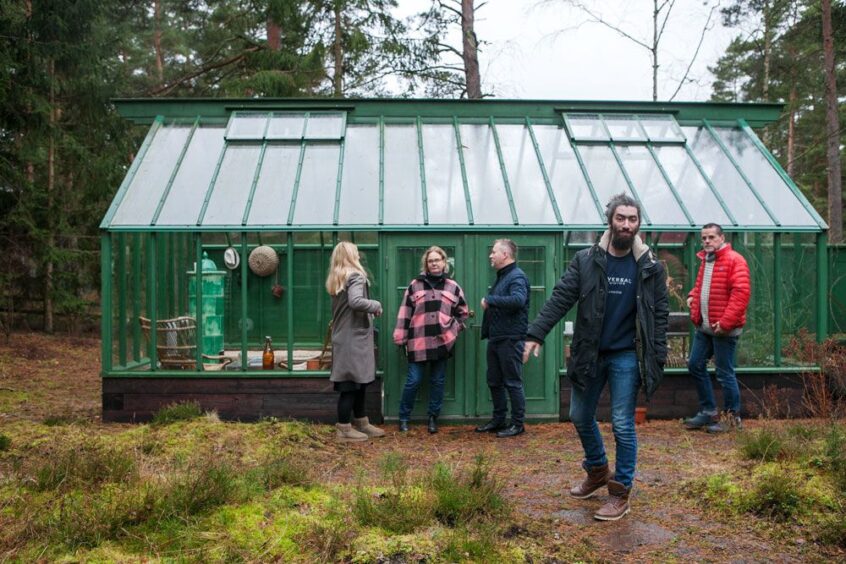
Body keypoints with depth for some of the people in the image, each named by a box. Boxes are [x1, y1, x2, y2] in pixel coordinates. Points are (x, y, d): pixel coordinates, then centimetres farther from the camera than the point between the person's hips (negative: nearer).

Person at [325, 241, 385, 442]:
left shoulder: (336, 279, 15)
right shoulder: (355, 276, -13)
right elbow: (355, 302, -29)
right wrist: (376, 305, -14)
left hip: (343, 337, 9)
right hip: (354, 338, -9)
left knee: (358, 382, 17)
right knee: (352, 383, -3)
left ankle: (361, 423, 27)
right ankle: (344, 429, 4)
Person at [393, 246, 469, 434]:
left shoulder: (453, 287, 8)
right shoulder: (415, 285, 4)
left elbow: (462, 313, 16)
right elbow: (405, 313, 3)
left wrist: (453, 329, 1)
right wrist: (401, 338, -1)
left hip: (442, 341, 2)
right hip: (418, 342, -2)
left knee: (438, 381, 8)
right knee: (413, 381, -1)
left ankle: (433, 418, 20)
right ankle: (404, 418, 14)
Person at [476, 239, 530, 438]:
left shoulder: (517, 277, -14)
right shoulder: (501, 276, 17)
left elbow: (518, 300, -32)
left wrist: (490, 299, -24)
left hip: (510, 339, -10)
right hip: (496, 338, 10)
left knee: (513, 383, -1)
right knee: (494, 382, 15)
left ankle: (517, 424, 10)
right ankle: (498, 421, 27)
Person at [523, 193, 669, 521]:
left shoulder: (651, 268, -3)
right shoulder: (585, 261, -3)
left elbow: (660, 314, -1)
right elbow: (560, 298, -9)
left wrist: (658, 358, -8)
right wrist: (536, 334, -18)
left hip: (626, 356, -2)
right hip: (589, 353, 3)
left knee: (622, 425, 1)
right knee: (580, 416, 15)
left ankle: (621, 492, 17)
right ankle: (597, 471, 39)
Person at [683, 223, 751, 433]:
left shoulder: (734, 260, -11)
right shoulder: (705, 260, 15)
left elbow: (741, 293, -19)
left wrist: (725, 322, -22)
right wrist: (693, 296, 11)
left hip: (724, 329, -8)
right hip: (704, 327, 9)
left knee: (725, 373, -1)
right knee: (695, 365, 11)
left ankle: (732, 417, 15)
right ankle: (708, 411, 23)